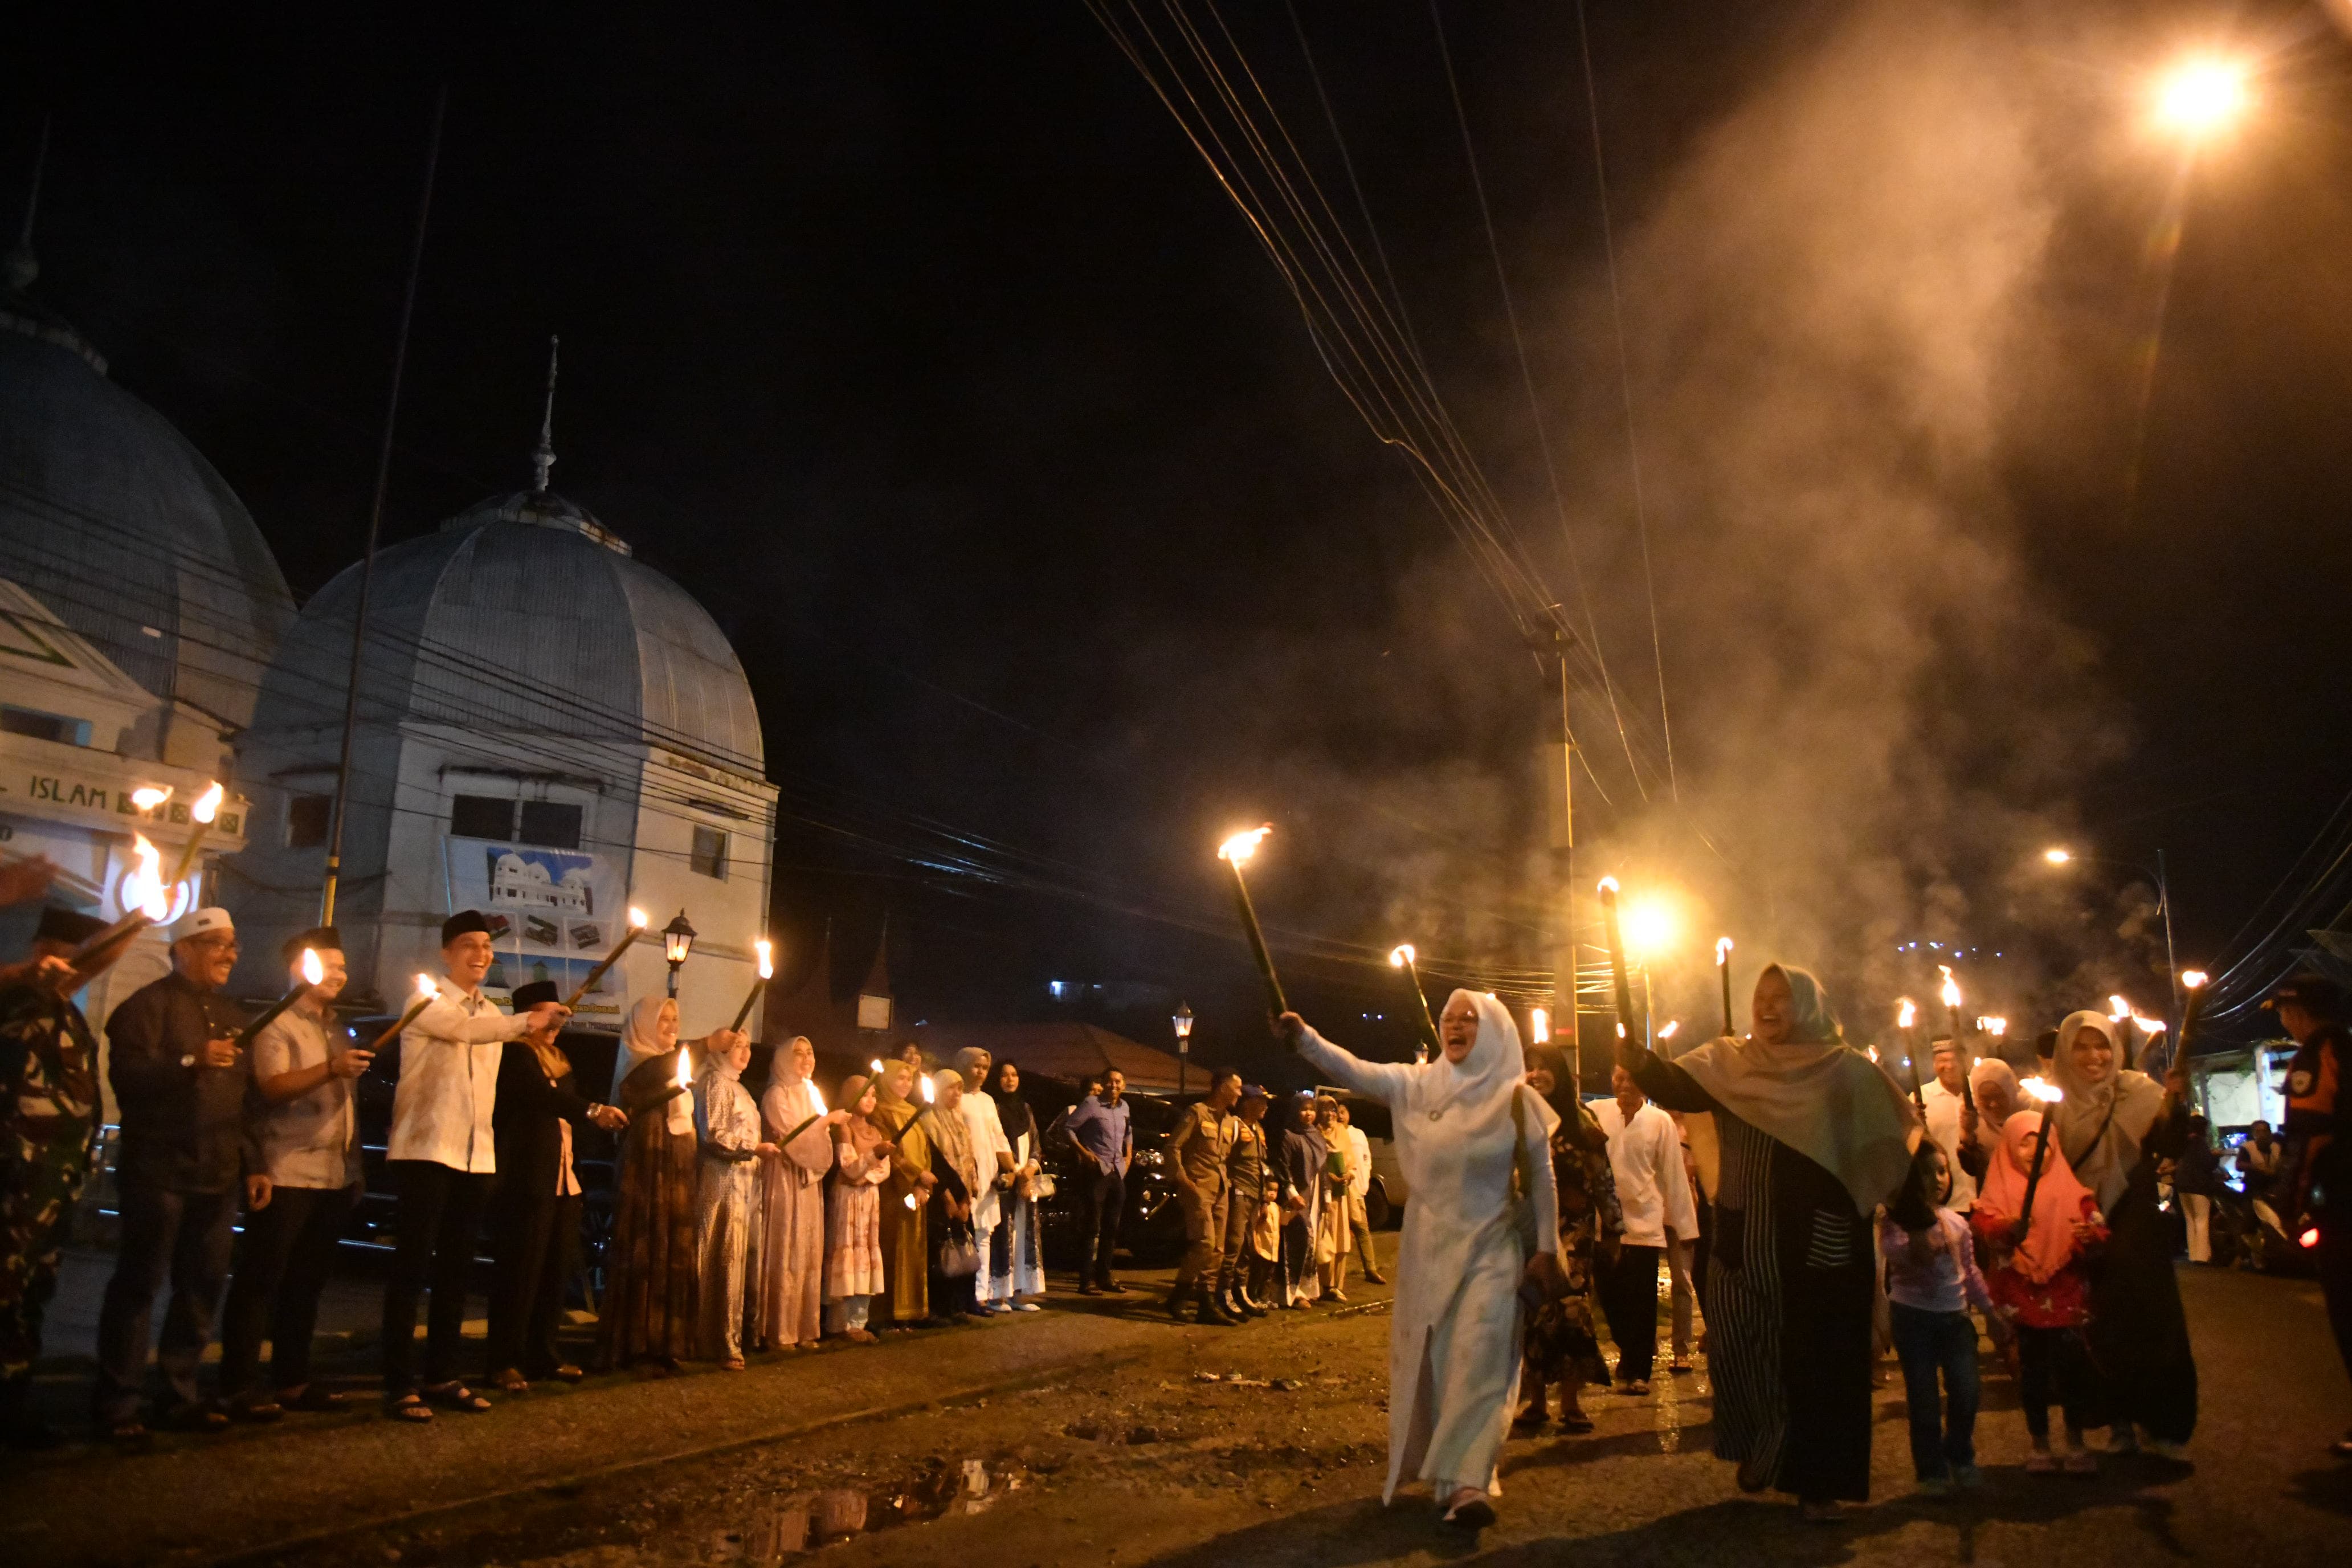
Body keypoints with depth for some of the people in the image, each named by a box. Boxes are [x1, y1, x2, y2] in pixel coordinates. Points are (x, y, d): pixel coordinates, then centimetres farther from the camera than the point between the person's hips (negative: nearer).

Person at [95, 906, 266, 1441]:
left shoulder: (226, 1013, 19)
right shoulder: (150, 1004, -3)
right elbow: (126, 1074, -16)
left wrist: (254, 1163, 18)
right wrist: (192, 1061, -29)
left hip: (218, 1176, 6)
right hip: (158, 1171, -6)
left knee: (202, 1288, 7)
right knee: (138, 1286, -1)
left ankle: (182, 1395, 16)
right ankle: (118, 1404, 6)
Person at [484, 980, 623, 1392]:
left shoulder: (559, 1060, 20)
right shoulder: (515, 1054, -8)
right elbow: (542, 1095, -25)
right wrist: (591, 1110, -36)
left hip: (562, 1179, 8)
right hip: (526, 1179, -8)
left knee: (555, 1270, 10)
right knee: (520, 1270, -5)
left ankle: (544, 1354, 18)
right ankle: (504, 1362, 2)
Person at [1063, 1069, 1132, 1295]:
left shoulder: (1124, 1107, 13)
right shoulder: (1091, 1104, -8)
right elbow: (1068, 1127, -9)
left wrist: (1129, 1155, 16)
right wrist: (1084, 1152, -16)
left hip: (1117, 1173, 7)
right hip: (1096, 1171, -7)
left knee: (1111, 1228, 12)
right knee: (1092, 1228, -6)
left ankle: (1105, 1275, 22)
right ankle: (1087, 1280, -3)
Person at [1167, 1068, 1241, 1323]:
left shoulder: (1230, 1121, 17)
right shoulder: (1196, 1112, -5)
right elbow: (1173, 1146, -9)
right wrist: (1183, 1180, -14)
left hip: (1220, 1190, 8)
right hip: (1198, 1187, -8)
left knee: (1217, 1250, 5)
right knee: (1205, 1242, -17)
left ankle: (1207, 1304, 9)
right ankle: (1178, 1295, -4)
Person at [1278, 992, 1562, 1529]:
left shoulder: (1515, 1098, -6)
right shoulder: (1416, 1084, -2)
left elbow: (1541, 1178, -1)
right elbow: (1354, 1071, -14)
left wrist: (1546, 1249, -2)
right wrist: (1304, 1037, -29)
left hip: (1490, 1248, -3)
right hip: (1427, 1247, 3)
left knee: (1478, 1358, -10)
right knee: (1428, 1359, 8)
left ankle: (1463, 1480, -10)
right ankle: (1443, 1467, 24)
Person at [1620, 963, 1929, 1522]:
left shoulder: (1849, 1071, 0)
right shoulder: (1727, 1062, 3)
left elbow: (1889, 1149, 2)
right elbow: (1678, 1089, -15)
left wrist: (1921, 1221, 0)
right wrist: (1641, 1065, -36)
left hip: (1822, 1244, -1)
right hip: (1746, 1243, 2)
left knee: (1818, 1361, 4)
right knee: (1741, 1351, 5)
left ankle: (1816, 1482, 19)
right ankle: (1758, 1450, 30)